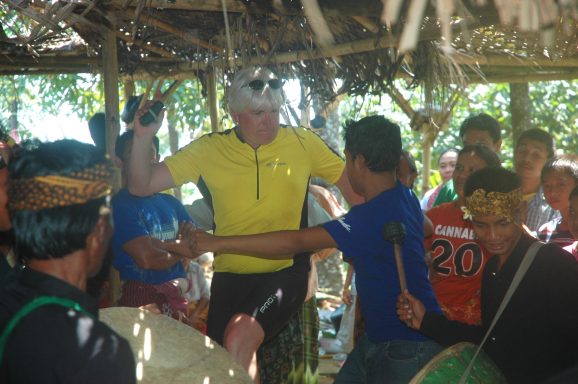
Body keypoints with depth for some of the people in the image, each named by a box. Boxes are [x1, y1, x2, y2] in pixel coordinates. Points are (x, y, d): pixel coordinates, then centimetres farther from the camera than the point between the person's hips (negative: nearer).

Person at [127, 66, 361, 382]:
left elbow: (351, 185, 5)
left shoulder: (303, 143, -4)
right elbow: (142, 186, -3)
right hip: (230, 276, 3)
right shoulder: (210, 150, -3)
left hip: (286, 272, -3)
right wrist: (143, 137, -19)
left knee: (240, 337, -28)